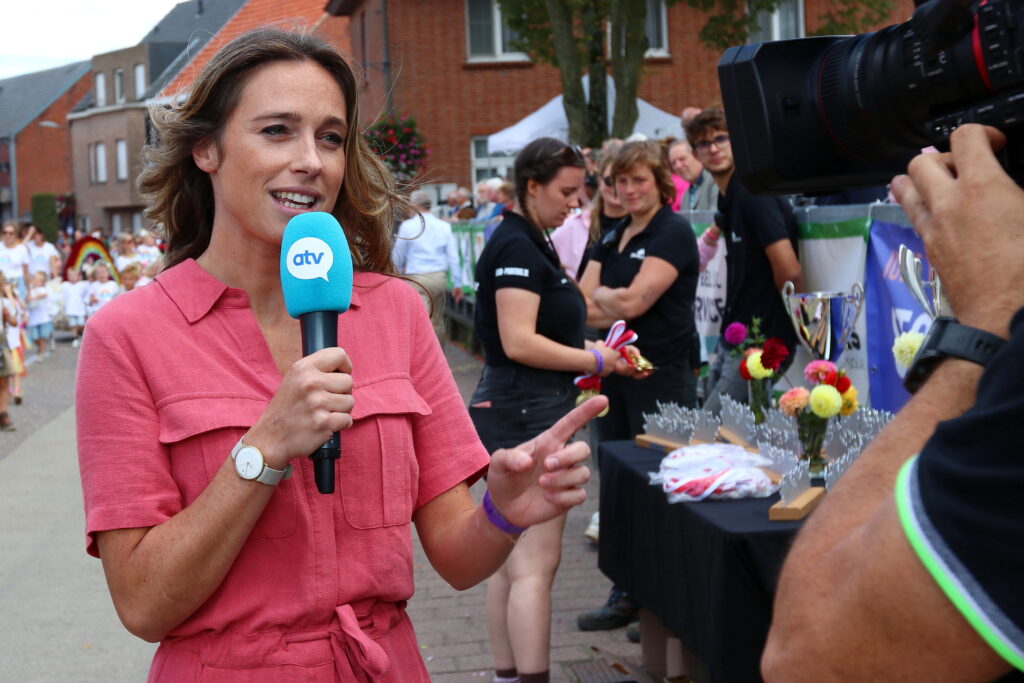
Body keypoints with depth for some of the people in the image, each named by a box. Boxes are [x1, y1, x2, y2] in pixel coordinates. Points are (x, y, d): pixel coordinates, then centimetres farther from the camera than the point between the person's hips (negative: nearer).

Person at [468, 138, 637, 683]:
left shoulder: (528, 243, 16)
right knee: (535, 564, -9)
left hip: (522, 413, 10)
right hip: (526, 416, -10)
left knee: (510, 561, 13)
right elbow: (519, 342, -23)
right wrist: (595, 361, -14)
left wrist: (587, 355, 10)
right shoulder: (517, 247, -15)